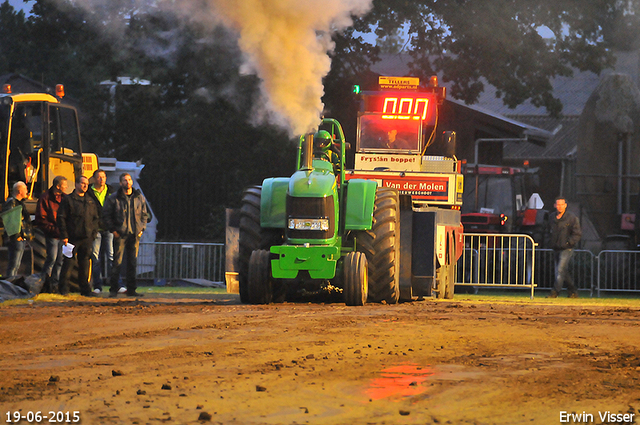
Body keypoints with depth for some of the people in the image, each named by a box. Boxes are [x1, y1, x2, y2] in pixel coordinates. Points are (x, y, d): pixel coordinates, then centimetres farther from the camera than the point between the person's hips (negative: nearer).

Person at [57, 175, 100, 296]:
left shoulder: (91, 202, 16)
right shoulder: (68, 200, 0)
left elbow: (96, 218, 22)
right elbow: (61, 218, -3)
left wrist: (93, 232, 8)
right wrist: (64, 235, -10)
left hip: (87, 238, 5)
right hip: (72, 238, -5)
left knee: (85, 263, 6)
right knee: (69, 262, -6)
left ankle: (85, 288, 11)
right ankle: (64, 288, 0)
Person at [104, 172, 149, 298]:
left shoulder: (140, 198, 10)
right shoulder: (113, 198, -1)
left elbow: (144, 214, 19)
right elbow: (106, 215, 2)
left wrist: (141, 228, 7)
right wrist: (113, 230, -6)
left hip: (135, 235, 3)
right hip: (120, 234, -3)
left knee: (133, 263, 6)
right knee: (117, 262, -5)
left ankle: (131, 289, 12)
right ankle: (113, 289, -1)